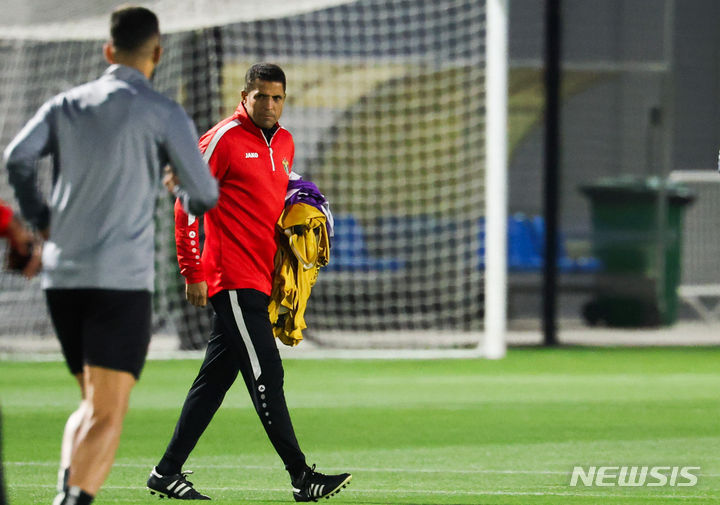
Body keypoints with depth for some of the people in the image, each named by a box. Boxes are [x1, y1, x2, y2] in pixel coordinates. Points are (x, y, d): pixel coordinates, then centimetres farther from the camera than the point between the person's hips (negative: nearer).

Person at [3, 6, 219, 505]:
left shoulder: (66, 105, 10)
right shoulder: (164, 114, -2)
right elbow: (205, 196, -3)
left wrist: (41, 219, 10)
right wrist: (188, 197, 21)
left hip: (62, 275, 5)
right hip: (122, 277, -5)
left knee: (92, 406, 19)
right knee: (108, 415, -7)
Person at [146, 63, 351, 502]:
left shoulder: (284, 143, 15)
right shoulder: (224, 139, -8)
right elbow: (187, 202, -8)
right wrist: (193, 274, -11)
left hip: (261, 280, 8)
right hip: (234, 279, -8)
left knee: (216, 378, 10)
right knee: (266, 376, -9)